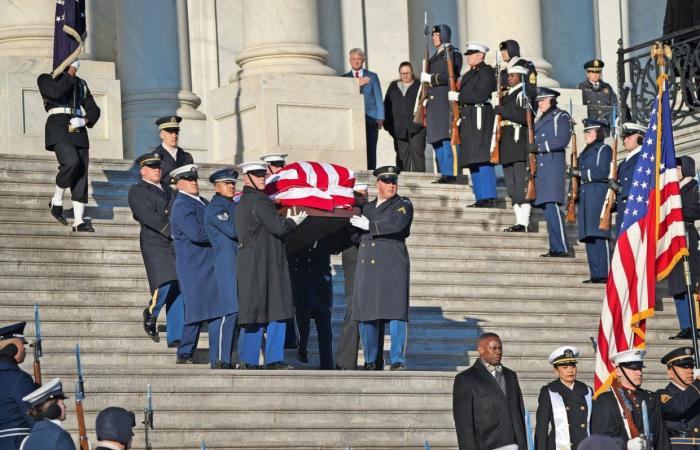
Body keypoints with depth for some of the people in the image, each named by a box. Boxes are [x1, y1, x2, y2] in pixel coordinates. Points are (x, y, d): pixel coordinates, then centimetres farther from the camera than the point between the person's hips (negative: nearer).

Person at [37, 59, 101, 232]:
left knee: (81, 175, -3)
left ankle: (78, 221, -4)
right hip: (59, 128, -5)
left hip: (78, 131, 5)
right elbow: (57, 91, -15)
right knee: (71, 162, -28)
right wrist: (71, 71, -8)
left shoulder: (81, 84, 23)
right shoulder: (46, 79, 8)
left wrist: (84, 121, -3)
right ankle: (56, 201, -7)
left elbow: (93, 109, 18)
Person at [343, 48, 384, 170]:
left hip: (370, 119, 0)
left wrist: (380, 118, 2)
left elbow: (378, 99, 12)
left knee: (370, 152, -5)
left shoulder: (372, 77, 15)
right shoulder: (345, 78, 14)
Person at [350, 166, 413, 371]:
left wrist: (369, 226, -6)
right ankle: (370, 361, 11)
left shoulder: (403, 205, 5)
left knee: (396, 313, -10)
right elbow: (356, 236, 24)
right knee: (365, 314, 3)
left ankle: (398, 361, -8)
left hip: (392, 267, -5)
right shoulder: (367, 207, 21)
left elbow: (396, 224, -15)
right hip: (367, 267, 5)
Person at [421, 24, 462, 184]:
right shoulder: (436, 56, 22)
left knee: (447, 138, -12)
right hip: (434, 103, 9)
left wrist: (430, 78, -11)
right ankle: (445, 173, 12)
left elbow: (450, 76, -15)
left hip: (446, 100, -9)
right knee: (436, 140, 8)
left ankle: (451, 173, -12)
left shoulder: (453, 53, -5)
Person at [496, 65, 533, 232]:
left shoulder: (523, 94, -5)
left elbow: (525, 115, -19)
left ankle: (523, 223, -14)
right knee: (512, 186, 9)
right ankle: (520, 221, 13)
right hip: (507, 146, 10)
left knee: (521, 183, -12)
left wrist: (503, 110, -16)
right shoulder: (507, 96, 23)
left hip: (520, 143, -10)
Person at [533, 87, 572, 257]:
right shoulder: (539, 120, 25)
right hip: (540, 169, 9)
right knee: (547, 209, 7)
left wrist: (540, 146, -14)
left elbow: (562, 140, -12)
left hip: (553, 167, -9)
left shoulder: (561, 116, -1)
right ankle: (555, 248, 9)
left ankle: (561, 248, -17)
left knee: (552, 206, -16)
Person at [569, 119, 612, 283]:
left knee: (599, 235, -12)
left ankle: (604, 274, -13)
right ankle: (595, 274, 7)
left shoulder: (604, 149, -3)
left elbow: (602, 173, -14)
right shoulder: (586, 152, 23)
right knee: (589, 237, 5)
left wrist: (580, 172, -12)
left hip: (598, 196, -9)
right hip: (585, 197, 9)